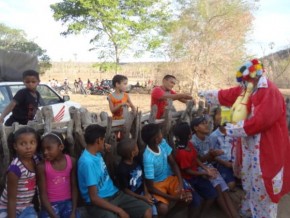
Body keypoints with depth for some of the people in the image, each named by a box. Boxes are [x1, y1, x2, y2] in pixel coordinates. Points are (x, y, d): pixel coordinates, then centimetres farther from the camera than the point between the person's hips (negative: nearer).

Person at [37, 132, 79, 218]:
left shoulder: (71, 161, -6)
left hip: (68, 203, 2)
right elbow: (43, 194, -10)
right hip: (50, 205, -2)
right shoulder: (42, 166, -13)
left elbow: (74, 187, 0)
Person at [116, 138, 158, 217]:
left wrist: (146, 193, -4)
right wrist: (142, 198, -16)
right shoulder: (122, 169, -23)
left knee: (153, 209, -8)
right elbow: (125, 190, -15)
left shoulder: (136, 160, -2)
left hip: (142, 192, 6)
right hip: (131, 197, -6)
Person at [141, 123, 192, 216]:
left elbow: (173, 164, -1)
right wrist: (173, 198, -25)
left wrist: (181, 183, -16)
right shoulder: (148, 158, -30)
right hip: (157, 183, -5)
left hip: (170, 177, 5)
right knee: (163, 208, -30)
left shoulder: (163, 143, -12)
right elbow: (150, 187, -23)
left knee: (188, 197, -17)